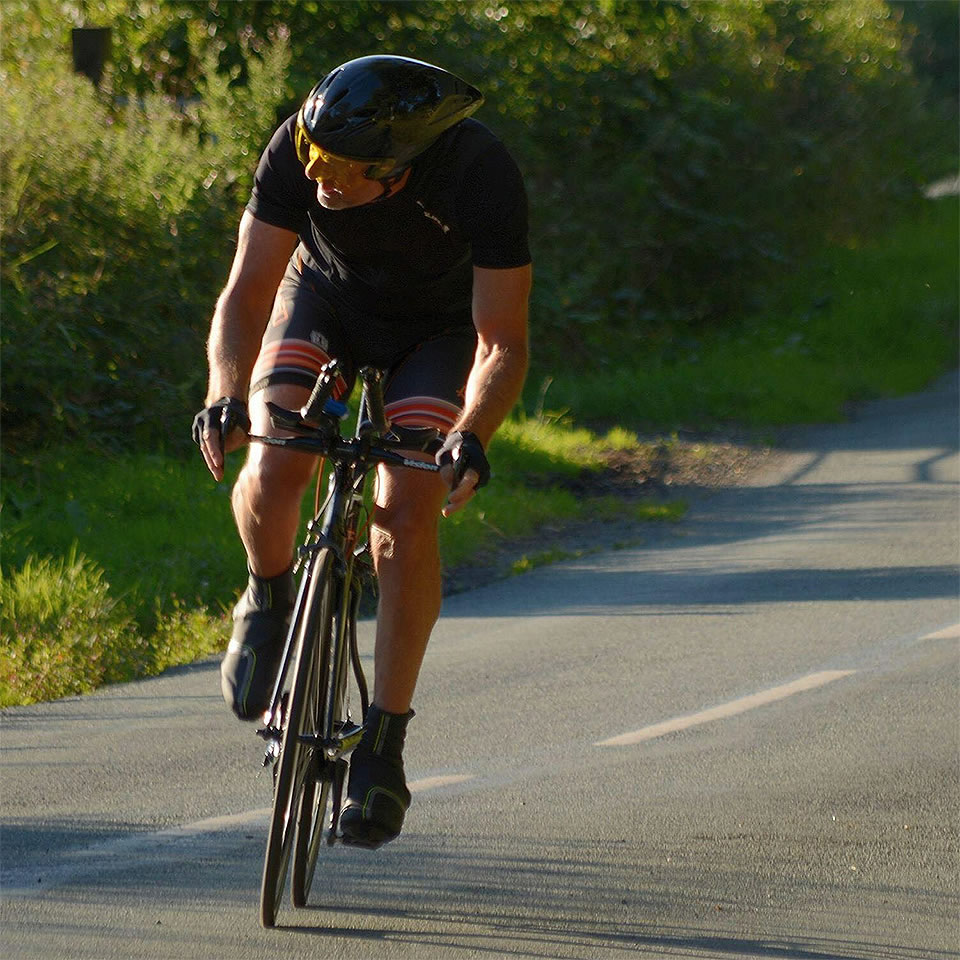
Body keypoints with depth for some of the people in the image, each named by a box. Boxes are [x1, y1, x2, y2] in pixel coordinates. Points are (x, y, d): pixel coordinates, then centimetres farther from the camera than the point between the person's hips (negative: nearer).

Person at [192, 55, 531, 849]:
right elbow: (248, 293, -27)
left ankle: (383, 745, -10)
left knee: (406, 515, -21)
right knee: (273, 469, -24)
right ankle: (269, 598, 9)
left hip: (438, 329, -2)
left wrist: (471, 437, -49)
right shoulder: (298, 151, -31)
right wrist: (225, 398, -44)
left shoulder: (483, 176, -36)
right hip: (326, 300, 2)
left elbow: (502, 343, -31)